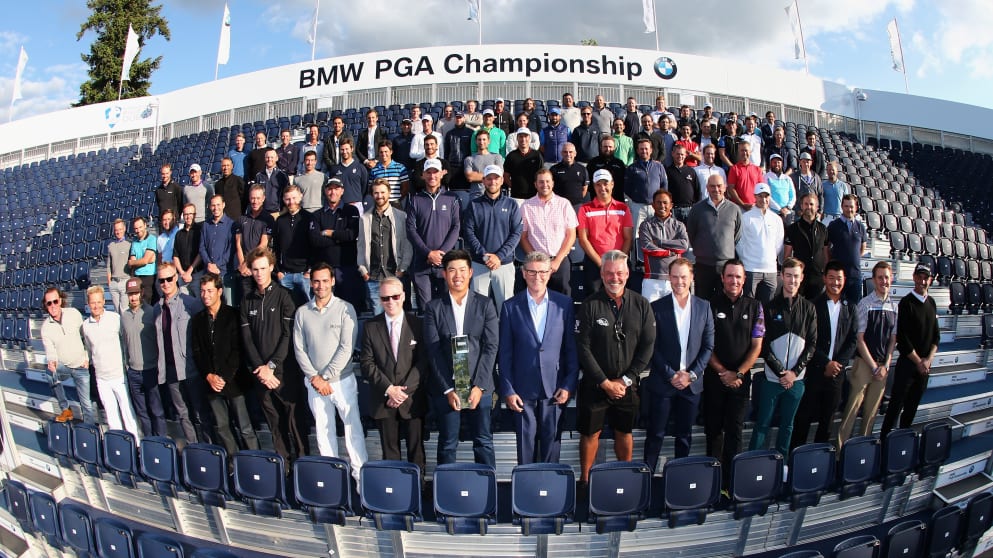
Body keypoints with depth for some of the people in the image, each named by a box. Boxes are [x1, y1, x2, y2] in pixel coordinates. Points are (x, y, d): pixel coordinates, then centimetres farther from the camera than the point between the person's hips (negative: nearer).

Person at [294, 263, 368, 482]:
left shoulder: (345, 309, -4)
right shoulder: (302, 312, 5)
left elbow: (347, 347, -8)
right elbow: (299, 348, 4)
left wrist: (327, 377, -10)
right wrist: (314, 377, -5)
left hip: (342, 380, -3)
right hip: (314, 382, 3)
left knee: (353, 427, -3)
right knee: (323, 430, 9)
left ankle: (360, 474, 5)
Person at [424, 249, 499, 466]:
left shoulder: (485, 305, 4)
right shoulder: (434, 307, 3)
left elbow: (491, 346, -2)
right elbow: (433, 351, -3)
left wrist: (479, 386, -9)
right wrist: (448, 389, -9)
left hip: (479, 386, 0)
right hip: (445, 387, 0)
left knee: (483, 441, 6)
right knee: (447, 444, 8)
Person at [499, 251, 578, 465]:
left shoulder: (564, 304, 2)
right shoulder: (511, 307, 0)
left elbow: (572, 348, 4)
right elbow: (505, 354, 2)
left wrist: (569, 385, -1)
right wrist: (508, 390, -2)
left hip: (555, 390, 1)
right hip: (523, 391, 0)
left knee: (552, 445, 8)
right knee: (525, 446, 7)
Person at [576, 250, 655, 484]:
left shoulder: (641, 304, -1)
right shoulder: (590, 305, -8)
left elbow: (648, 345, -2)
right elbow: (583, 348, -10)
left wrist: (626, 380, -8)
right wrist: (606, 383, -12)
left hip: (628, 384, 2)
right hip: (595, 384, -2)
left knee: (624, 431, 16)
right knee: (590, 432, 8)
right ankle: (585, 480, 24)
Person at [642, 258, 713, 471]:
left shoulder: (704, 307, 4)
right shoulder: (657, 307, -5)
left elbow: (708, 346, 4)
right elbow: (652, 347, -6)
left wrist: (691, 374, -5)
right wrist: (671, 375, -10)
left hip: (692, 383, 3)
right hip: (662, 382, -2)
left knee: (685, 435, 13)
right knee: (656, 435, 5)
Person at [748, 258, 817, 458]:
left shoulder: (808, 308, 5)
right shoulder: (771, 307, -3)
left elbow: (812, 344, 3)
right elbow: (764, 344, -4)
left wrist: (795, 371, -6)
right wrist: (781, 372, -9)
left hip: (797, 379, 2)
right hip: (772, 378, -2)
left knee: (787, 424, 12)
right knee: (763, 423, 2)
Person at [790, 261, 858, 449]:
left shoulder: (850, 309, 9)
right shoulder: (813, 305, -3)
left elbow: (852, 341, 6)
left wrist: (837, 364, -7)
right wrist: (826, 363, -13)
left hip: (836, 372, 4)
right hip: (813, 370, -4)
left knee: (827, 419, 10)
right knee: (804, 417, 1)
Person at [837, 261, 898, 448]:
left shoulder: (894, 307, 7)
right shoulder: (865, 304, -9)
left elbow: (893, 339, 12)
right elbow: (859, 339, -9)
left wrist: (885, 365, 1)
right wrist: (874, 366, -8)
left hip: (882, 366, 5)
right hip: (864, 363, -5)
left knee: (872, 412, 11)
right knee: (852, 409, -5)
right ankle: (840, 447, 1)